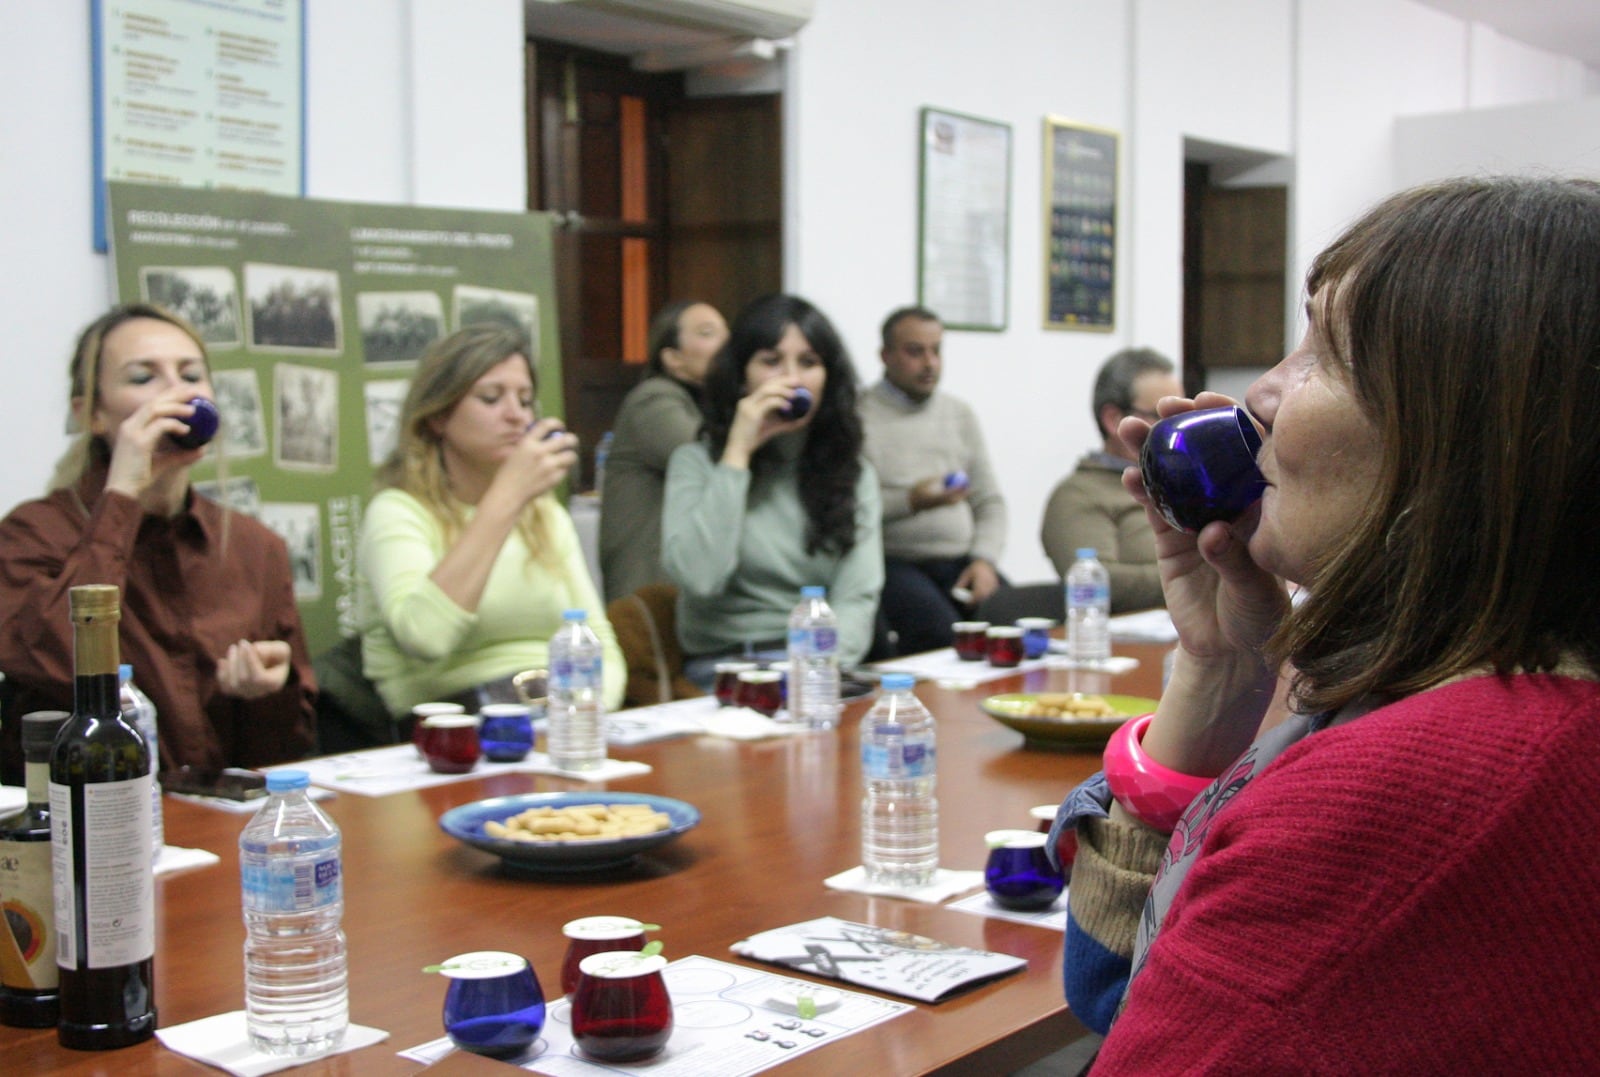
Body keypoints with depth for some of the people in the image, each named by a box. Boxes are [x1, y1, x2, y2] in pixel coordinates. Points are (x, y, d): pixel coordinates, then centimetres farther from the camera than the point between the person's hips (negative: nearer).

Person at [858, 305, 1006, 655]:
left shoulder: (959, 413, 21)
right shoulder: (857, 414, 2)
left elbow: (990, 501, 18)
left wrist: (984, 560, 1)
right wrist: (910, 501, -18)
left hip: (960, 561, 5)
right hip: (893, 560, -5)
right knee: (940, 632, -34)